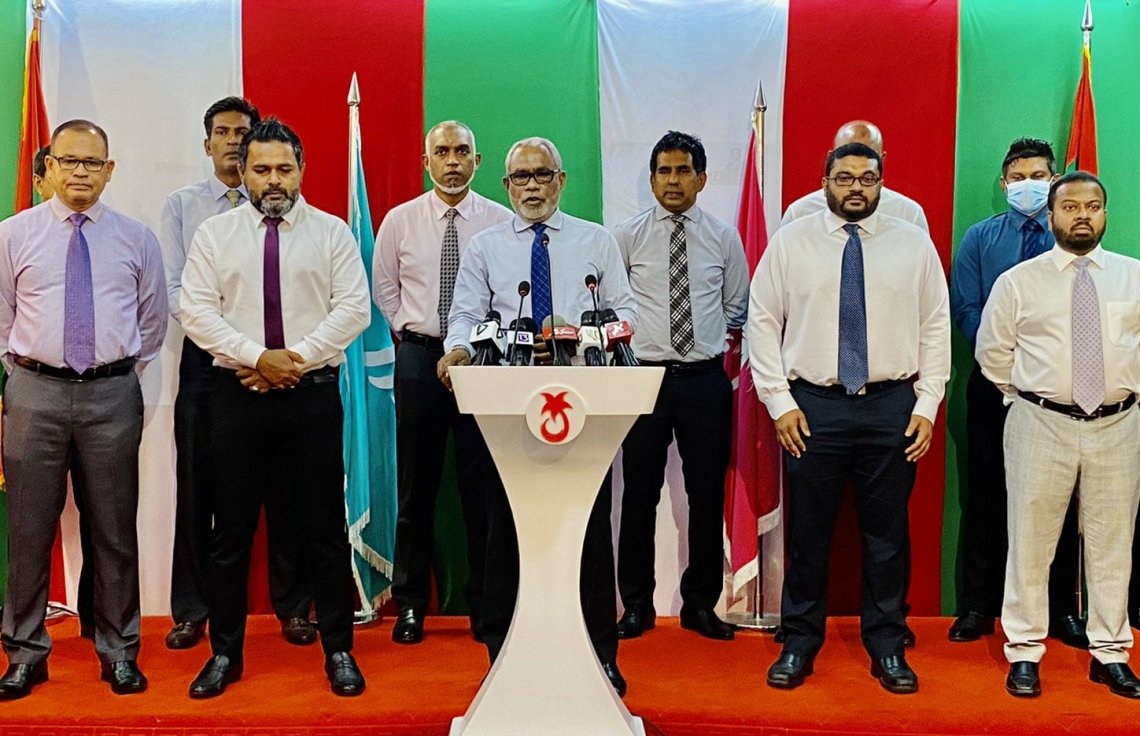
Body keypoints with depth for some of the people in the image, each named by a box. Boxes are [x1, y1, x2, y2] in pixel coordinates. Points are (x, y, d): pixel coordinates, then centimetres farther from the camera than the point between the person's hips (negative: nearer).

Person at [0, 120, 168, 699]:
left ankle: (118, 651, 20)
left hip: (113, 394, 0)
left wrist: (124, 370, 9)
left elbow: (154, 320, 12)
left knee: (115, 530, 7)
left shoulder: (136, 239, 6)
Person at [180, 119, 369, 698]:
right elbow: (197, 311, -2)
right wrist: (259, 357, -13)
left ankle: (338, 651, 17)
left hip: (313, 393, -1)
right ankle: (225, 654, 20)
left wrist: (298, 358, -13)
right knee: (231, 529, 7)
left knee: (323, 527, 4)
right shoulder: (214, 234, 6)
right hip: (236, 394, 1)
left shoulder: (331, 233, 5)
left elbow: (354, 308, -3)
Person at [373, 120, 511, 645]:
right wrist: (411, 332, 4)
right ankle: (410, 602, 17)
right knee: (416, 485, 6)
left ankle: (484, 602, 15)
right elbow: (384, 289, 13)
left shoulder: (500, 221, 1)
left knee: (483, 484, 3)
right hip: (419, 355, 1)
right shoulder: (400, 221, 5)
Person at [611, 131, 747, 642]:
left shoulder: (724, 238, 5)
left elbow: (738, 308, 13)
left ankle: (701, 604, 22)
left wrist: (713, 338, 6)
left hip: (706, 380, 1)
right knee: (639, 495, 5)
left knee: (707, 495, 8)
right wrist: (626, 338, 4)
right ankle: (636, 605, 19)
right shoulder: (627, 236, 1)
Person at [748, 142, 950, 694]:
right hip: (813, 406, -1)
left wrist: (927, 406, 0)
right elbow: (762, 321, 3)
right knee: (807, 531, 5)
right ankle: (799, 643, 21)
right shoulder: (791, 242, 4)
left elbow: (936, 327, 7)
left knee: (887, 533, 8)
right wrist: (780, 402, -4)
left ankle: (887, 648, 23)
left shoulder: (914, 244, 7)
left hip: (892, 407, 1)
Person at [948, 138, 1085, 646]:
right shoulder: (980, 238, 5)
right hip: (995, 383, 0)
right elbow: (965, 308, -1)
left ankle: (1061, 609, 18)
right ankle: (977, 606, 16)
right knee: (986, 494, 6)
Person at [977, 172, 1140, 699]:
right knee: (1031, 541, 2)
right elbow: (992, 352, 8)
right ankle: (1024, 653, 14)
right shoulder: (1018, 281, 0)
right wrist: (1024, 396, 7)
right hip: (1041, 424, -2)